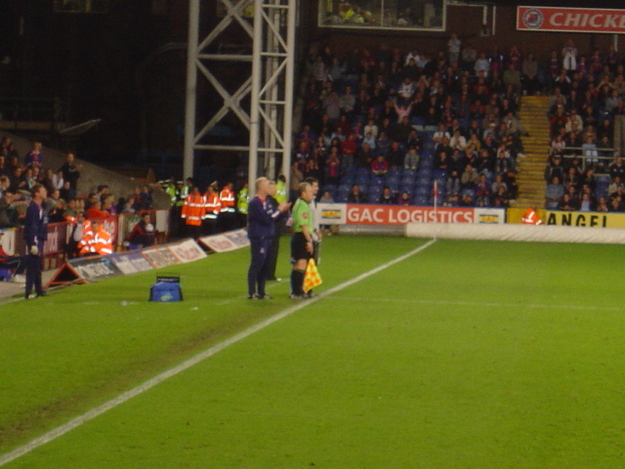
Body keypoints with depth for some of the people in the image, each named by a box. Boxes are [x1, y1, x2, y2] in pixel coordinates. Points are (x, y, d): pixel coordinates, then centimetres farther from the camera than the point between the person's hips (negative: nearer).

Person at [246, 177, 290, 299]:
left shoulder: (267, 202, 14)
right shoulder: (255, 203, -14)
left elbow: (272, 217, 18)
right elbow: (266, 219, -21)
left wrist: (282, 210, 4)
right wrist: (278, 210, -11)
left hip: (266, 238, 9)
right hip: (258, 238, -9)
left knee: (264, 266, 10)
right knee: (256, 265, -7)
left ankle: (261, 292, 16)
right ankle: (252, 293, -3)